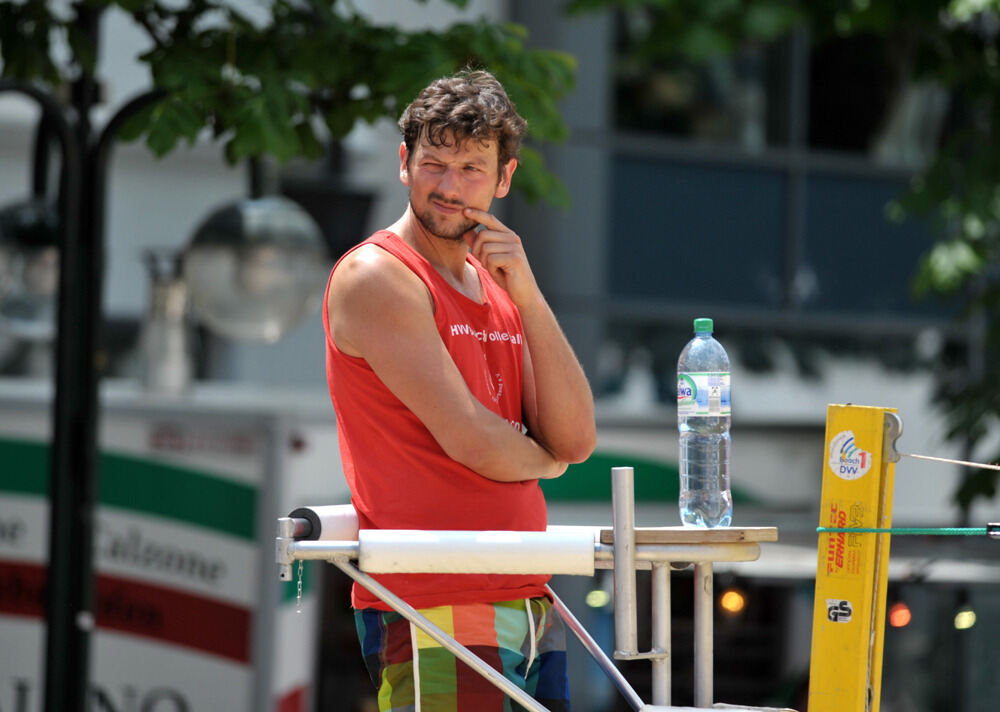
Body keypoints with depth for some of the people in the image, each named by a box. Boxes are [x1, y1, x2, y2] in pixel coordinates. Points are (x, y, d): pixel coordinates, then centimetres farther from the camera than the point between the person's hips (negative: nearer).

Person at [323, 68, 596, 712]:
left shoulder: (498, 285, 18)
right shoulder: (375, 277, -6)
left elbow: (575, 440, 6)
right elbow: (469, 439, -13)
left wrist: (528, 295, -2)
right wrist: (541, 461, 8)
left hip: (528, 604, 8)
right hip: (434, 609, -8)